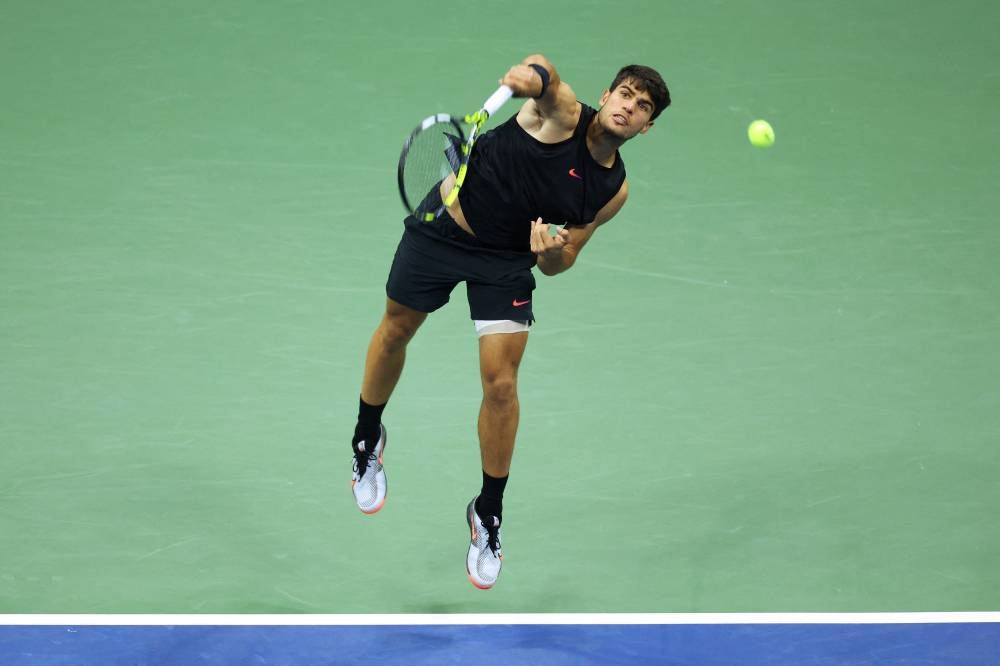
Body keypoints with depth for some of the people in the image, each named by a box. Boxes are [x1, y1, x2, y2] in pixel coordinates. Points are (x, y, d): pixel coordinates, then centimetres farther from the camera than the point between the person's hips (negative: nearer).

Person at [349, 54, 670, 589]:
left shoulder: (613, 190, -8)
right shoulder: (563, 113, -20)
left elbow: (559, 262, -1)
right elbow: (543, 73, -44)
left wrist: (553, 254, -24)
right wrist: (531, 74, -67)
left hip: (507, 260, 2)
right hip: (441, 227, -2)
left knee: (500, 384, -8)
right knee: (395, 332, 17)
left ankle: (488, 515, 11)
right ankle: (367, 441, 46)